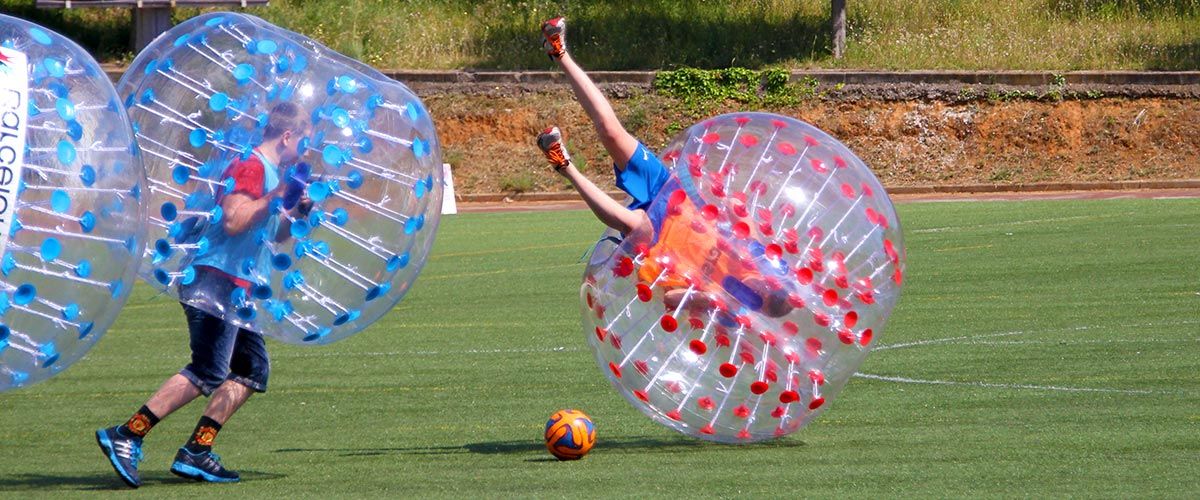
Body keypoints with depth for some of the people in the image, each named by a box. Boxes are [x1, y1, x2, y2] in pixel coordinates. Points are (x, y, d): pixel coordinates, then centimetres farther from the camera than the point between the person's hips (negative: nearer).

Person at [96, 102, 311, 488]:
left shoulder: (272, 172, 20)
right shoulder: (250, 166, -11)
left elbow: (277, 233, 31)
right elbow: (233, 221, -24)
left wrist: (298, 211, 12)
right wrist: (277, 196, -21)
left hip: (237, 287, 11)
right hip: (216, 281, -11)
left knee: (254, 369, 7)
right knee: (208, 374, -15)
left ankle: (196, 453, 3)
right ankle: (126, 438, -15)